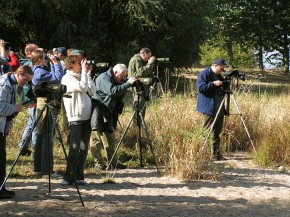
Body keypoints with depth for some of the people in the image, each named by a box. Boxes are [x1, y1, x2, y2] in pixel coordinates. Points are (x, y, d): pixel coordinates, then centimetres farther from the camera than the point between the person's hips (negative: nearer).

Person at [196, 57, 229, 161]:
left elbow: (222, 91, 26)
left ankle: (216, 154, 13)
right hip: (209, 108, -8)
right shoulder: (204, 74, -7)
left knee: (217, 133, 9)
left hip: (219, 108, 9)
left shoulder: (219, 76, 19)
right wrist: (213, 84, -21)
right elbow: (201, 87, -17)